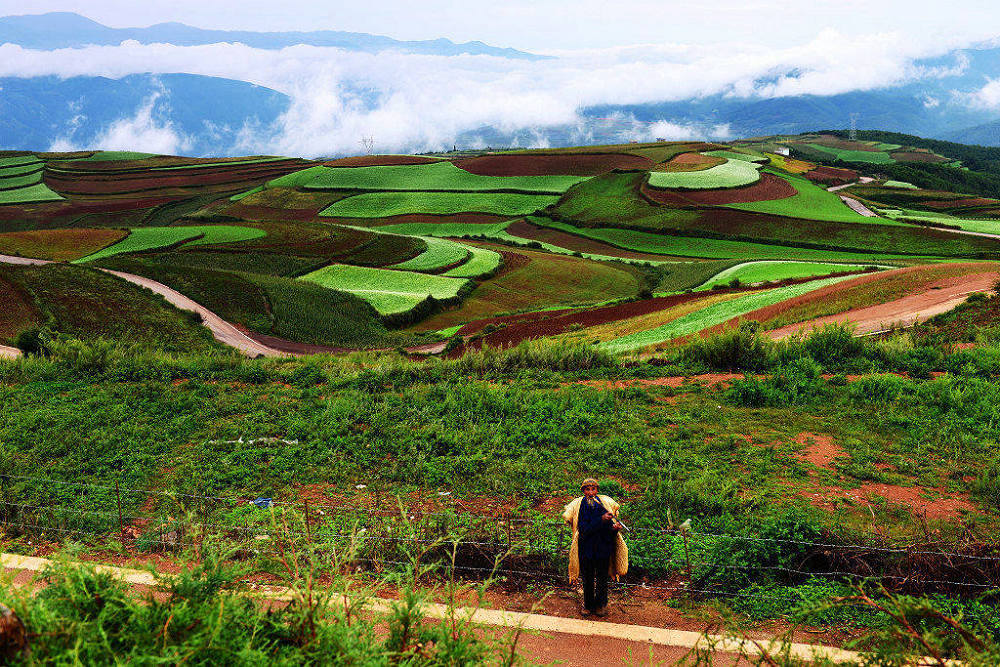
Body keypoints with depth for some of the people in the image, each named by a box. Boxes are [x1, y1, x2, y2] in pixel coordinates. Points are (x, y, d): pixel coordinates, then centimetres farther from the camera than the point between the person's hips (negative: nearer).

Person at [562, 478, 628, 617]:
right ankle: (588, 605, 28)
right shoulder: (579, 506, -6)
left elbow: (612, 523, 0)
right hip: (586, 549, -1)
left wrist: (615, 527, -23)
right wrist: (601, 520, -27)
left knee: (602, 578, 8)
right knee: (588, 579, 9)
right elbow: (584, 529, -17)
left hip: (603, 547, 1)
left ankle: (600, 605, 27)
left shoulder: (605, 503, 0)